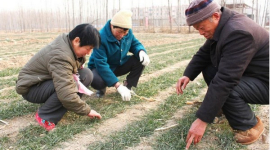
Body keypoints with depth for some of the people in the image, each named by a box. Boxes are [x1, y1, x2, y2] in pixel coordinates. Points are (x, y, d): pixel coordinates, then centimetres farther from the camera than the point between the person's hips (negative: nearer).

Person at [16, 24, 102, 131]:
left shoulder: (69, 42, -8)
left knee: (87, 74, -9)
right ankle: (45, 116, -14)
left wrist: (75, 74, -14)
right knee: (71, 85, -35)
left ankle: (61, 105, -3)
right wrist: (87, 110, -28)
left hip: (48, 79, 9)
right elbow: (67, 94, -40)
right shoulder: (61, 56, -35)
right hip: (31, 87, -9)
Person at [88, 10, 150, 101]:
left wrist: (141, 52, -26)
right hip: (100, 68, -5)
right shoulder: (101, 37, -32)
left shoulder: (128, 32, -14)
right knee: (96, 81, -39)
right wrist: (118, 86, -42)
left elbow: (135, 44, 2)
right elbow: (101, 64, -36)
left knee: (141, 60, -18)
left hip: (119, 65, 5)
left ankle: (128, 86, -2)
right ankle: (102, 88, 0)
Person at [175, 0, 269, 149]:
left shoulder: (237, 32, -33)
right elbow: (203, 54, 5)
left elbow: (225, 81, -37)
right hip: (245, 73, 9)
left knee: (225, 88, -32)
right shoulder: (222, 25, -4)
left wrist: (202, 120, -35)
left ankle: (250, 125, -6)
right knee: (208, 67, 1)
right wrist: (188, 75, -13)